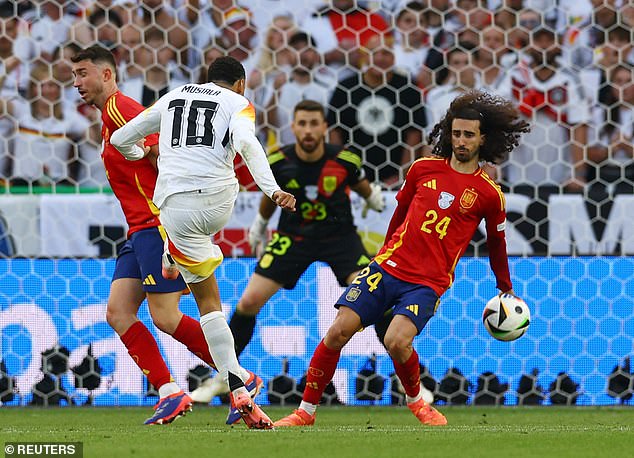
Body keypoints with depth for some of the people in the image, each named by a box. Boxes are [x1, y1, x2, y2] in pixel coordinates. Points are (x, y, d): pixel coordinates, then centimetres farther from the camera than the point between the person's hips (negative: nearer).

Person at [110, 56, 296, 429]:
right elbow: (246, 143, -11)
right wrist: (272, 190, -20)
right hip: (220, 202, -2)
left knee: (208, 299, 6)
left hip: (178, 206, 2)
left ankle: (239, 392, -3)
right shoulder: (237, 104, 11)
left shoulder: (173, 98, 21)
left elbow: (121, 139, 28)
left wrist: (142, 155, 50)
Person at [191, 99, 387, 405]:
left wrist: (376, 197, -7)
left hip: (339, 234, -1)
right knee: (249, 302, -8)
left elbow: (363, 188, 7)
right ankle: (222, 377, 10)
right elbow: (270, 195, 10)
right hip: (292, 237, 1)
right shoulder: (278, 162, -12)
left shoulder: (344, 160, -16)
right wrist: (258, 227, 21)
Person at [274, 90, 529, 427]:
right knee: (339, 330, -11)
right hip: (388, 266, 3)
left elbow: (496, 243, 16)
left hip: (428, 282, -3)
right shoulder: (424, 168, 7)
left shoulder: (489, 194, 0)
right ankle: (306, 410, 0)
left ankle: (416, 401, 3)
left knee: (397, 341, -27)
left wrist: (506, 288, 27)